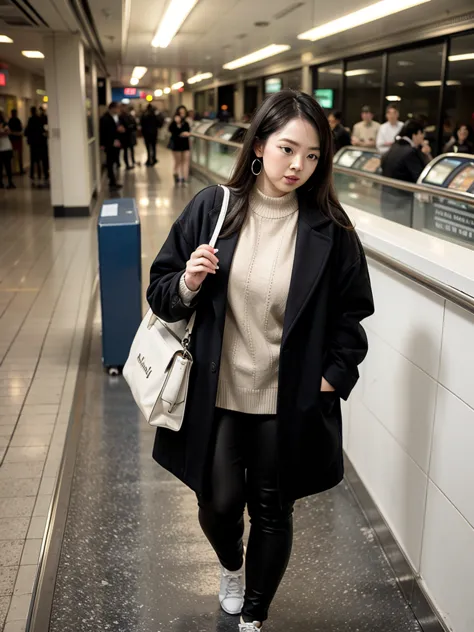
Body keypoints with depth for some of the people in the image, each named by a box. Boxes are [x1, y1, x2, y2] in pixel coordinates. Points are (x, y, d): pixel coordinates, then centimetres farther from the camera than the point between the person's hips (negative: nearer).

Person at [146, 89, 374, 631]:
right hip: (217, 394, 1)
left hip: (288, 403, 0)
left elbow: (351, 312, 2)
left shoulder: (329, 228, -8)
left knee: (272, 511, 14)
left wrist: (332, 378, -5)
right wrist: (187, 284, -20)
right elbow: (161, 292, 1)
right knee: (219, 502, 12)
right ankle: (231, 566, 51)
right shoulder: (212, 209, -7)